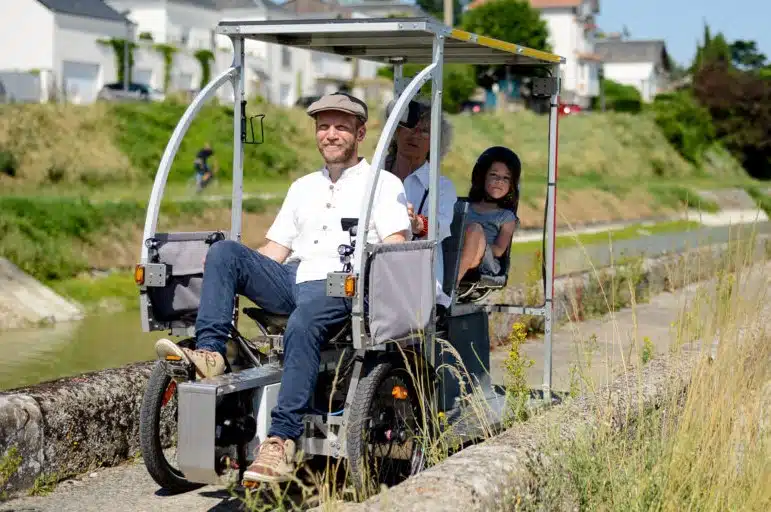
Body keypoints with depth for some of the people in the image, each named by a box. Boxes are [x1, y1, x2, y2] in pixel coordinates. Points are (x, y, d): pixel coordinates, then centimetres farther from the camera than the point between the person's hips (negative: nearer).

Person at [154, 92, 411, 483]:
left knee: (302, 324, -38)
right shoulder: (303, 187, 31)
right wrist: (228, 270, 7)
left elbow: (396, 248, -2)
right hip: (290, 278, 6)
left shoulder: (384, 184, 13)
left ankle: (281, 440, -42)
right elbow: (274, 249, 25)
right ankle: (208, 352, -31)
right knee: (223, 251, -16)